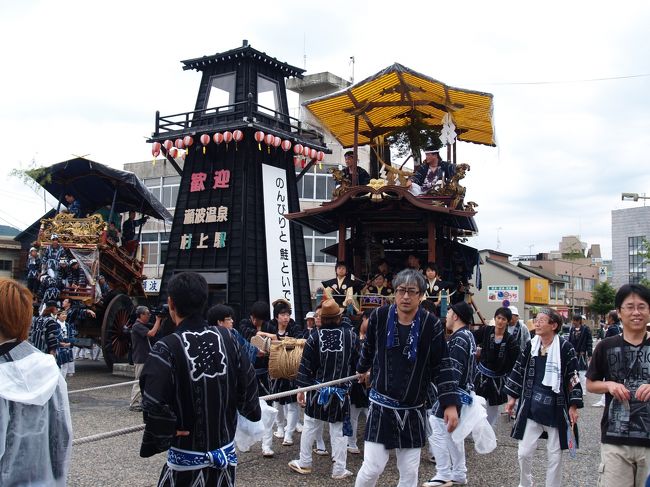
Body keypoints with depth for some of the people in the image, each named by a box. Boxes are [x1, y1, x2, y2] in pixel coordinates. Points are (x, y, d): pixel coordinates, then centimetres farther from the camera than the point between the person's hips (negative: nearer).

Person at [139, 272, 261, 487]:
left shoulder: (166, 349, -19)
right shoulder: (226, 338, -5)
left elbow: (155, 406, -26)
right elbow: (247, 382, 2)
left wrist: (157, 441, -8)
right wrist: (251, 411, 21)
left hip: (186, 460, -4)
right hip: (226, 453, 4)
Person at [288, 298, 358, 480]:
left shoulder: (314, 337, -9)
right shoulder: (350, 335, -8)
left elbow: (305, 366, -6)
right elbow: (358, 363, 0)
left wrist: (301, 389, 1)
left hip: (317, 391, 0)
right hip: (341, 392, 0)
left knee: (310, 426, 15)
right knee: (339, 431, 6)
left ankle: (304, 463, 25)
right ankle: (339, 470, 11)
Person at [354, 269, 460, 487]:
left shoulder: (431, 325, -8)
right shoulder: (379, 317, -7)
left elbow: (442, 366, -5)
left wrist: (450, 404, -11)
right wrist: (362, 369, 28)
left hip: (413, 410, 1)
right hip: (381, 406, -1)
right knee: (372, 468, -4)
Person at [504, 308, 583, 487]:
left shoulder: (564, 347, -10)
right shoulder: (531, 345, 2)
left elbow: (573, 377, -7)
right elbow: (519, 371, 11)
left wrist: (573, 406, -7)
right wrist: (512, 397, 12)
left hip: (556, 409, -3)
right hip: (531, 407, 3)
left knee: (555, 455, 10)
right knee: (524, 453, 6)